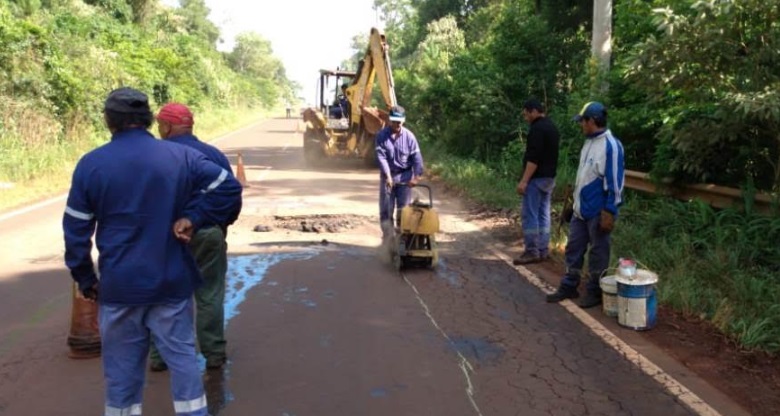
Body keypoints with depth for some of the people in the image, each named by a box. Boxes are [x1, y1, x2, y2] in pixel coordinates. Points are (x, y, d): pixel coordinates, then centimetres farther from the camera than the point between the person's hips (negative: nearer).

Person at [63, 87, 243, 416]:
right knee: (182, 356, 11)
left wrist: (85, 280, 9)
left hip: (119, 286, 0)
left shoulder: (90, 164, -5)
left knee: (122, 367, 13)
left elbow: (76, 231, -2)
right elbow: (229, 189, -6)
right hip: (172, 282, 1)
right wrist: (193, 218, -7)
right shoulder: (181, 156, -2)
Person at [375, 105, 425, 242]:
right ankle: (388, 237, 13)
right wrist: (387, 176, -23)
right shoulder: (382, 135, -8)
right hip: (387, 175, 0)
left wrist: (416, 176, -18)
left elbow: (416, 157, -7)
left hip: (405, 175, 0)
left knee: (403, 208, 4)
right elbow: (381, 156, -15)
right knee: (386, 209, 3)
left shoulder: (409, 136, -7)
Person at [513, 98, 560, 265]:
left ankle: (532, 252, -5)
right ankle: (543, 250, 15)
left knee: (529, 215, -7)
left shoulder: (537, 128, -16)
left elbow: (533, 157, -23)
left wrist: (524, 180, -23)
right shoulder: (551, 127, 16)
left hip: (536, 178, -10)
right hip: (549, 177, 10)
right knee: (543, 214, 11)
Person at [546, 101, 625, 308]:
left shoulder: (610, 145, -18)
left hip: (598, 212, -9)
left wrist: (609, 212, -20)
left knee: (597, 253, 5)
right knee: (574, 249, 14)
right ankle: (568, 287, 26)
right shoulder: (589, 142, 10)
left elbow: (615, 182, -19)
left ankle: (595, 292, 18)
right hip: (580, 209, 9)